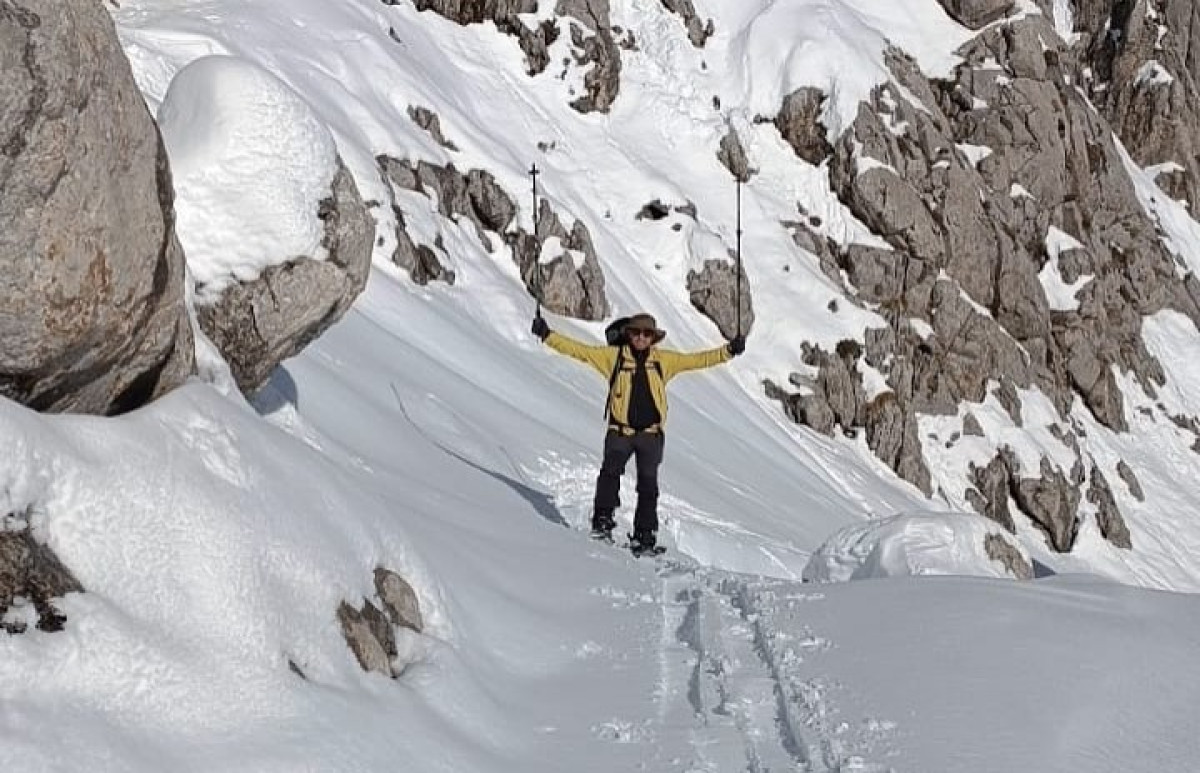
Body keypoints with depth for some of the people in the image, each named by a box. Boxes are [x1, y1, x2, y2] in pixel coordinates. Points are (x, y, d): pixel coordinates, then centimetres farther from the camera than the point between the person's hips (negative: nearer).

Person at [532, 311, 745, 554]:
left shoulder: (663, 360, 10)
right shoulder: (614, 356, 5)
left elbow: (697, 360, 12)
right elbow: (578, 350, 3)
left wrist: (728, 350, 5)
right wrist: (547, 335, -3)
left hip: (650, 433, 2)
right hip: (620, 431, -2)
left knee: (648, 484, 2)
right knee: (610, 473, -19)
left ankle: (644, 536, 8)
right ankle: (602, 521, -9)